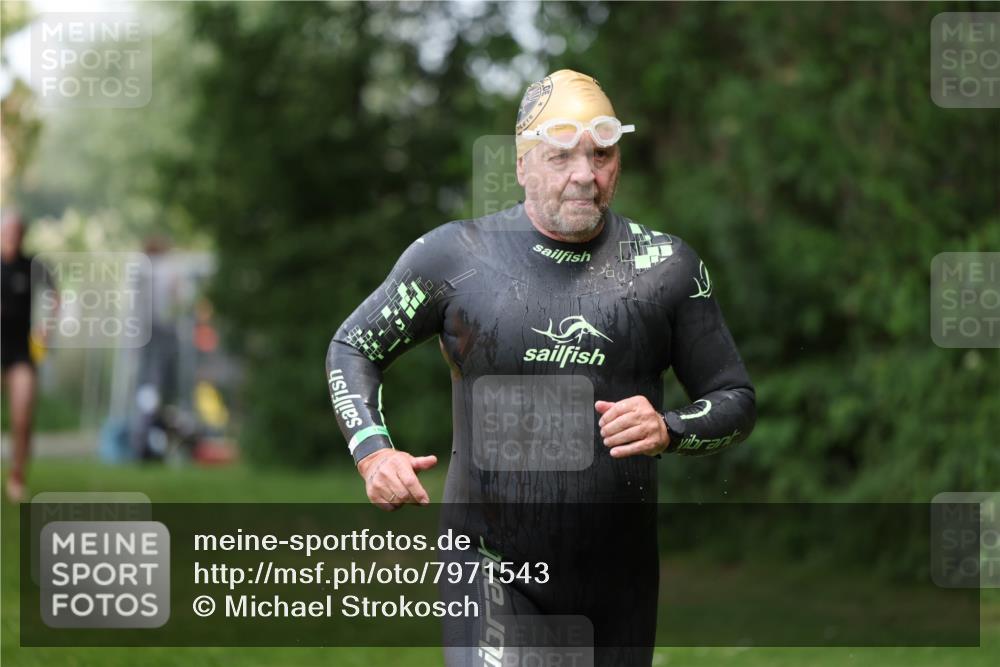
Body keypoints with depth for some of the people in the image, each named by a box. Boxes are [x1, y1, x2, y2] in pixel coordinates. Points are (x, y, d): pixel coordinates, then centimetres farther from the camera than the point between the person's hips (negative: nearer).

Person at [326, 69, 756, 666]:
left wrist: (669, 431, -14)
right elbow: (353, 348, 10)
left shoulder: (667, 267, 3)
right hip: (492, 566, -2)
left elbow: (736, 399, 8)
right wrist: (373, 452, -8)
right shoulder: (456, 255, -1)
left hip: (619, 582, 2)